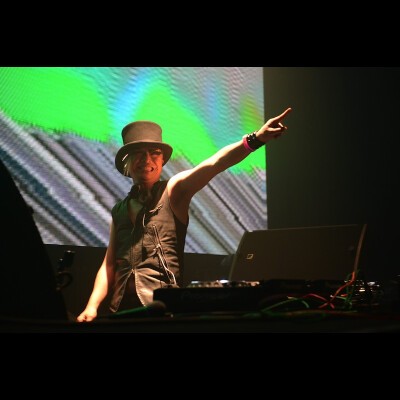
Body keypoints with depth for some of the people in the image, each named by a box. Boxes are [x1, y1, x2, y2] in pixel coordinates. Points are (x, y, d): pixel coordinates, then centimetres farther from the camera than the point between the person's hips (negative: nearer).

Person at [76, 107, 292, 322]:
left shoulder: (173, 190, 3)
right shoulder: (119, 211, 17)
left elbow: (212, 164, -14)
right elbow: (109, 264, 17)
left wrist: (255, 139, -30)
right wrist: (92, 306, 2)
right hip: (122, 309, 5)